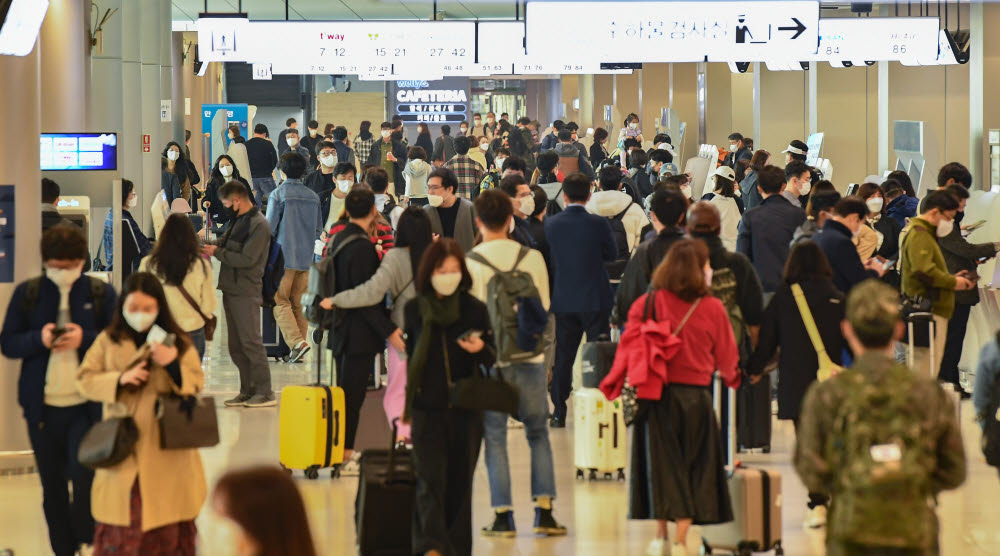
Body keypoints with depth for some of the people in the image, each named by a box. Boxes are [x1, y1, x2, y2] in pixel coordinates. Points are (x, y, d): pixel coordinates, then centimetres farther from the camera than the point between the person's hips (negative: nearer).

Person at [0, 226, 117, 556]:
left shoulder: (101, 293, 1)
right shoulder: (27, 293, 4)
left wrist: (84, 339, -18)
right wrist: (39, 339, -16)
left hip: (86, 406, -2)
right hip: (43, 407, 2)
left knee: (84, 475, -13)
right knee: (52, 487, 10)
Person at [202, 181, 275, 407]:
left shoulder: (258, 225, -13)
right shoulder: (238, 221, 16)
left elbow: (246, 259, -19)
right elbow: (223, 242, 17)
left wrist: (216, 252, -13)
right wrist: (204, 244, -1)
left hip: (247, 293, -9)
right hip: (231, 290, 9)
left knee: (250, 342, -10)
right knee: (235, 345, 10)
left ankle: (265, 392, -8)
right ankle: (247, 391, 16)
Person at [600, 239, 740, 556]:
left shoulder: (647, 304, -5)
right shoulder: (713, 309, -4)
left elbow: (630, 346, -5)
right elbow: (727, 358, 7)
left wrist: (615, 385, 3)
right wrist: (732, 376, 28)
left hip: (656, 397, 1)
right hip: (696, 396, 0)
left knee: (662, 462, 10)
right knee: (693, 467, 9)